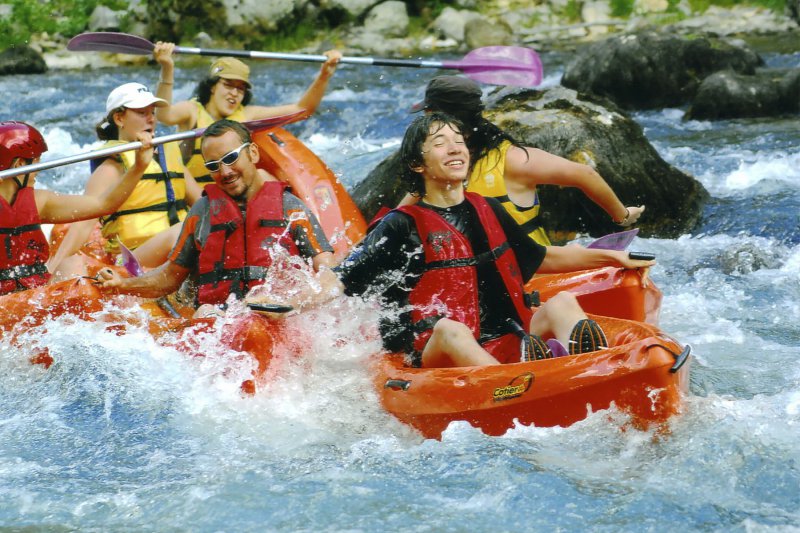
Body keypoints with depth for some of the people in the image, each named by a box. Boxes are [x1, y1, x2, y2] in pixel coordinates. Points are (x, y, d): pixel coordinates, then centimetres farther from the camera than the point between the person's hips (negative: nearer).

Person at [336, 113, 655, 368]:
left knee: (562, 303, -14)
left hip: (504, 348, 6)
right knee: (449, 329, -35)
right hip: (435, 359, -6)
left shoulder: (487, 211, 18)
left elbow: (542, 258, 33)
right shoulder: (402, 226, 1)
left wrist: (611, 258, 30)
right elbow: (339, 283, -3)